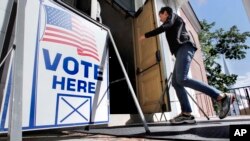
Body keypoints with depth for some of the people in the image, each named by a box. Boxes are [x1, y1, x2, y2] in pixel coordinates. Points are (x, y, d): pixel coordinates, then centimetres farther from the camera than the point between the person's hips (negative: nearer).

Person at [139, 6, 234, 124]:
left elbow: (163, 28, -6)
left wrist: (146, 35, -1)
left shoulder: (173, 17, 14)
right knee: (175, 82, -6)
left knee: (182, 79, -27)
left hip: (184, 48, -9)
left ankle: (222, 97, -24)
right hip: (180, 51, 9)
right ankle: (186, 114, -15)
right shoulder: (172, 25, 37)